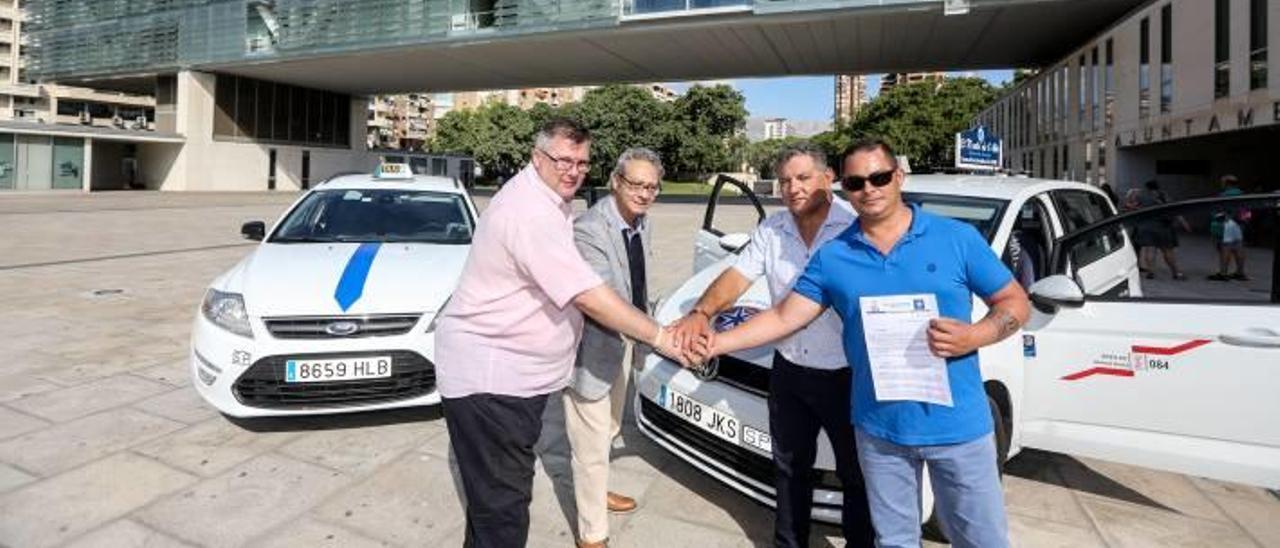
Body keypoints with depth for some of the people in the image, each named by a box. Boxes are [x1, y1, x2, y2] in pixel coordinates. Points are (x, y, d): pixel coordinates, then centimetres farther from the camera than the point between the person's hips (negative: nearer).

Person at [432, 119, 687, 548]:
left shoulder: (549, 200, 11)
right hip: (489, 377, -10)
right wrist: (660, 337, -19)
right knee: (502, 503, -1)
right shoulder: (530, 213, -23)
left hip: (515, 371, 10)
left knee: (499, 495, 23)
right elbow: (588, 297, -27)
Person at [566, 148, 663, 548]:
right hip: (591, 347, -8)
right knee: (592, 445, 5)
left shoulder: (642, 223, 1)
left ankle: (596, 491, 53)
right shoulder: (588, 230, -27)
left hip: (623, 340, 9)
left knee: (608, 430, 28)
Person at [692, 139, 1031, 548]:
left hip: (958, 424, -1)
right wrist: (720, 342, -10)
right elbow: (784, 317, 0)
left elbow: (1016, 303, 1)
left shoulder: (958, 238, -5)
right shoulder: (832, 257, 0)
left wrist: (973, 336, -18)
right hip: (879, 428, 2)